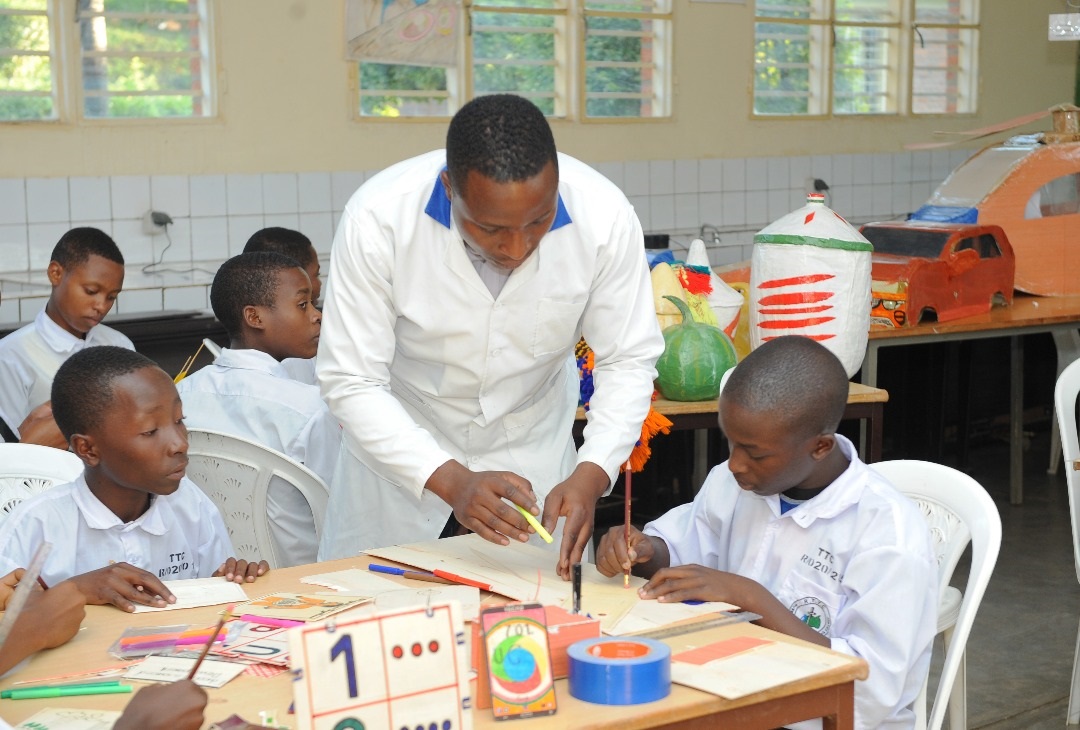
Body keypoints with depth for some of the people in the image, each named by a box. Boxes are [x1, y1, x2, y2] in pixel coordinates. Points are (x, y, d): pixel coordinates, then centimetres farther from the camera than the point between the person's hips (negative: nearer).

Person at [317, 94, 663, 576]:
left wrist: (590, 476, -30)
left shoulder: (605, 217, -26)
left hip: (533, 448, 1)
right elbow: (351, 383, -25)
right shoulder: (378, 219, -30)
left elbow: (628, 361, -15)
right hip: (402, 446, -1)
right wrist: (450, 481, -37)